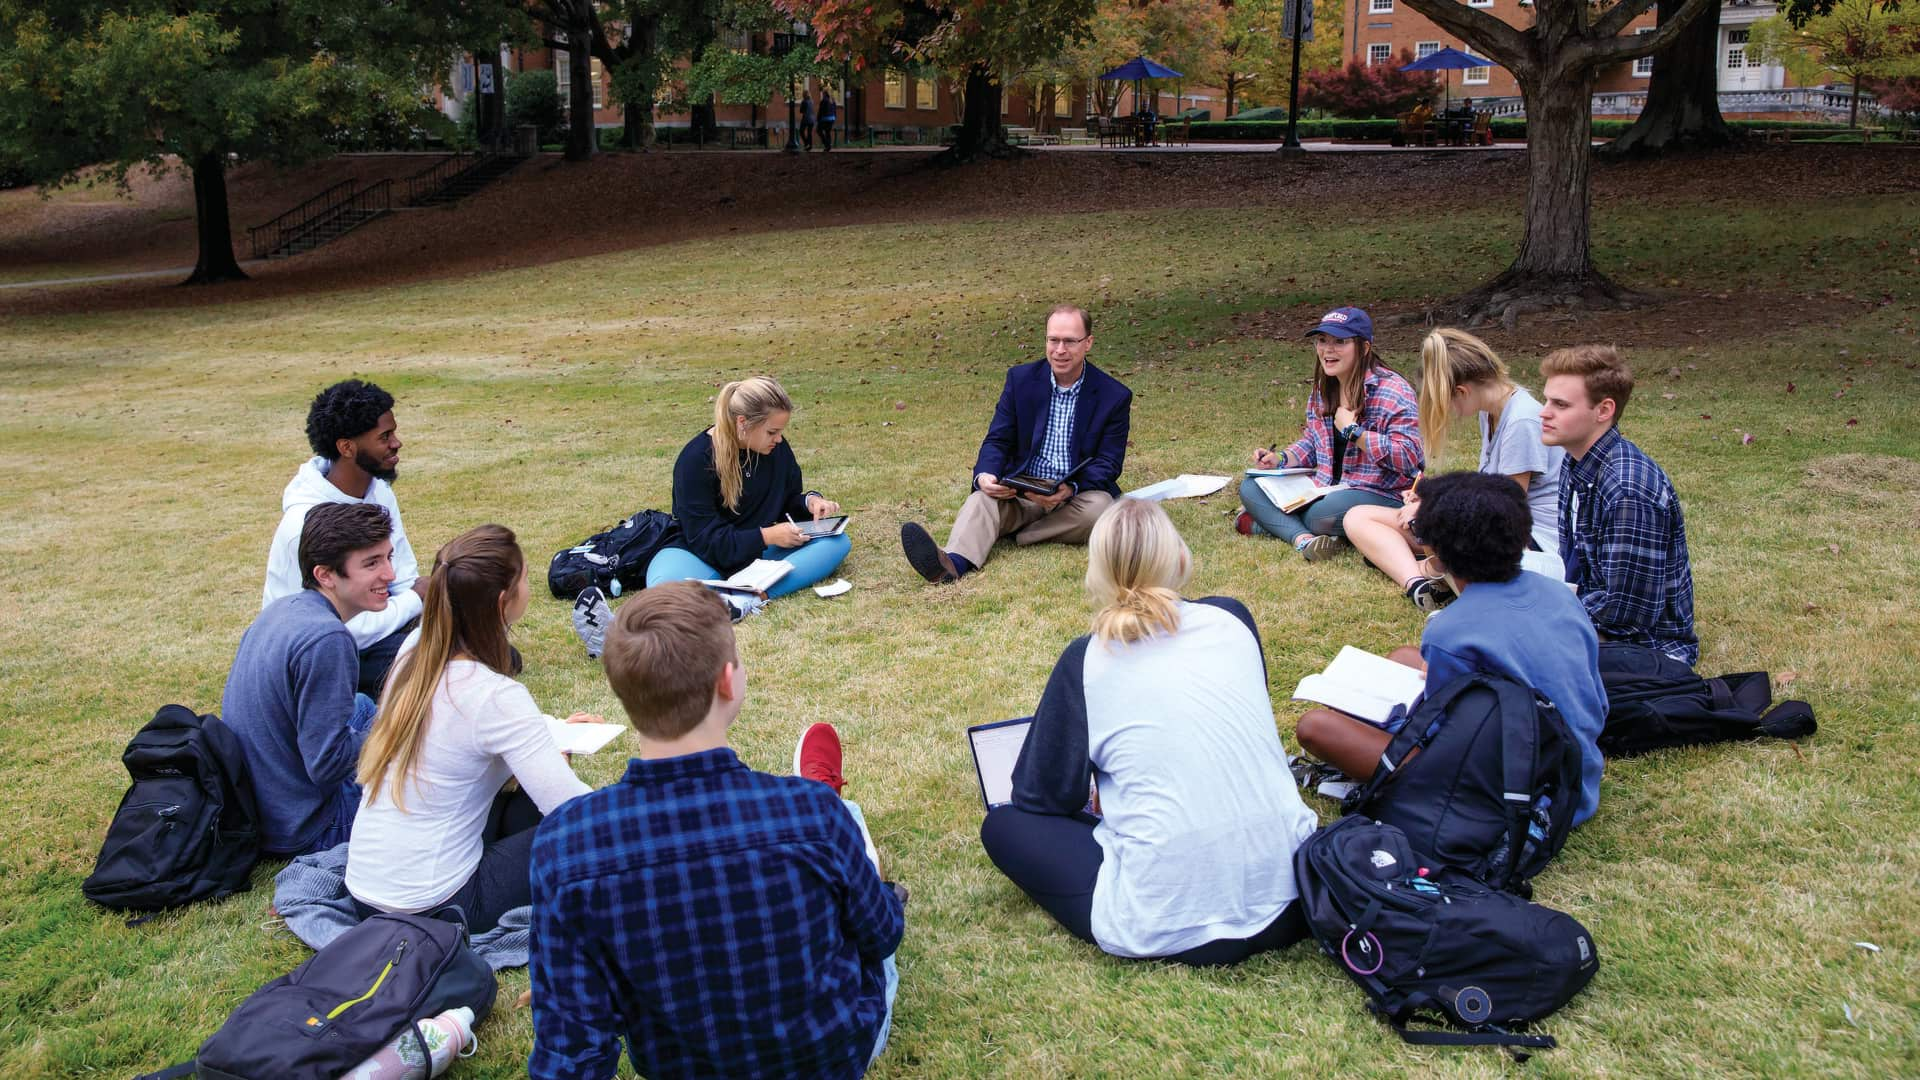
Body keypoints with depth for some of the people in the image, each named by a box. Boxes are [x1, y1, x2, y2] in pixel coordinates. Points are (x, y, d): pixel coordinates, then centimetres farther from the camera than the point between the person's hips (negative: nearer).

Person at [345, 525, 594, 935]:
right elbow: (570, 807, -25)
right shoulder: (495, 697, -22)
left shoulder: (414, 653, 0)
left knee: (525, 803, 21)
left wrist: (548, 736, 15)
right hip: (428, 908, -7)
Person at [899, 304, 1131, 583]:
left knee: (1098, 507, -35)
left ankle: (1018, 534, -23)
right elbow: (997, 440, 3)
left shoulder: (1115, 396, -1)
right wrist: (985, 475, -21)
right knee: (982, 499, -29)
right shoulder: (1020, 379, 6)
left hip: (1077, 494, -1)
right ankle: (953, 562, -58)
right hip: (1020, 494, 1)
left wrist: (1071, 488, -26)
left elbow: (1109, 463, -4)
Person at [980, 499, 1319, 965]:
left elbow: (1039, 797, 3)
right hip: (1290, 897, 5)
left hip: (1171, 926, -5)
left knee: (1002, 825, 14)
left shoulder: (1086, 661, -5)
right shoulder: (1231, 618, 5)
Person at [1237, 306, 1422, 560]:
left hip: (1382, 494, -8)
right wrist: (1280, 460, 3)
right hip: (1326, 490, 9)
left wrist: (1352, 430, -23)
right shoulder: (1322, 389, 9)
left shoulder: (1392, 391, -15)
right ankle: (1303, 538, -29)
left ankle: (1273, 521, -11)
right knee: (1250, 487, -6)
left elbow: (1409, 457, -24)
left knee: (1324, 515, -40)